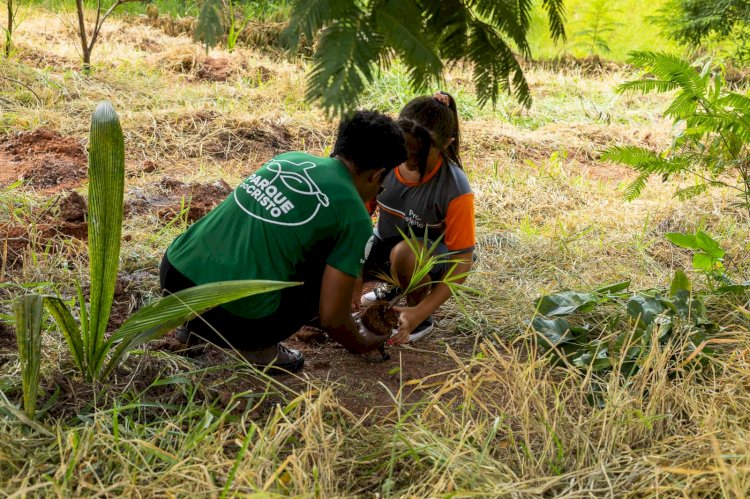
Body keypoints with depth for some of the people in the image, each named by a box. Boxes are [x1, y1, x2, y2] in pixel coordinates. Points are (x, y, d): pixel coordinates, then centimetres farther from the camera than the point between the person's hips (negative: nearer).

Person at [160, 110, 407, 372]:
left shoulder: (288, 158, 16)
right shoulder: (354, 215, -3)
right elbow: (331, 318, -2)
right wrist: (361, 344, 23)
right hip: (231, 317, -6)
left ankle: (197, 329, 21)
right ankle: (258, 348, 5)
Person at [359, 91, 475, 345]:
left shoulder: (456, 190, -30)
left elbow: (462, 262, -26)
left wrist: (420, 313, -34)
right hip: (385, 241, 5)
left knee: (404, 253, -39)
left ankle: (424, 320, -6)